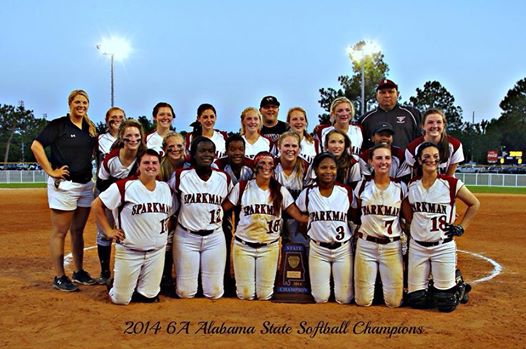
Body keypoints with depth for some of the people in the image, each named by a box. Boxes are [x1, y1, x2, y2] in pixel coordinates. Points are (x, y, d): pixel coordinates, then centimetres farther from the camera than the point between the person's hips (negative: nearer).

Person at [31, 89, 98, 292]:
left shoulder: (90, 128, 12)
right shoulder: (58, 125, -6)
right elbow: (36, 146, -13)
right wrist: (51, 171, -15)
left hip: (86, 185, 7)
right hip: (64, 185, -6)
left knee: (78, 231, 14)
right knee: (60, 231, -1)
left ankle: (79, 272, 25)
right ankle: (59, 277, 6)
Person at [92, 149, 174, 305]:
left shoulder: (165, 188, 4)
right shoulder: (124, 186, -13)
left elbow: (169, 213, 21)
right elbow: (97, 205, -5)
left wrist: (165, 231, 7)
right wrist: (108, 231, -6)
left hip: (157, 251, 4)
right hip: (129, 251, -4)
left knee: (149, 297, 10)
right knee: (121, 299, 5)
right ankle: (115, 282, 37)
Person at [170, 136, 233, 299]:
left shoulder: (224, 178, -1)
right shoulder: (181, 176, -7)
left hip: (214, 237, 2)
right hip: (186, 237, -1)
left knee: (214, 293, 3)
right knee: (185, 293, 3)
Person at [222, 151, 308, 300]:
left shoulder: (280, 191, 0)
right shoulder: (242, 187, -4)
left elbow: (299, 216, -1)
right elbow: (222, 208, 0)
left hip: (269, 247, 1)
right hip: (243, 246, -1)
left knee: (265, 295, 4)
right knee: (244, 295, 3)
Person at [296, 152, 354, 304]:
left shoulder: (347, 192, -5)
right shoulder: (307, 193, -5)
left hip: (343, 249, 0)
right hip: (318, 249, 0)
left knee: (344, 299, 2)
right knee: (320, 299, 1)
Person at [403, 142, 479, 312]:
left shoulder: (450, 183, -9)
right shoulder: (412, 185, 1)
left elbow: (474, 204, 2)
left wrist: (461, 228, -3)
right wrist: (413, 224, 7)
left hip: (443, 246, -3)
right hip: (417, 246, 3)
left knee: (445, 304, 0)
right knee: (415, 300, 7)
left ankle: (458, 283, 31)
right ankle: (435, 287, 36)